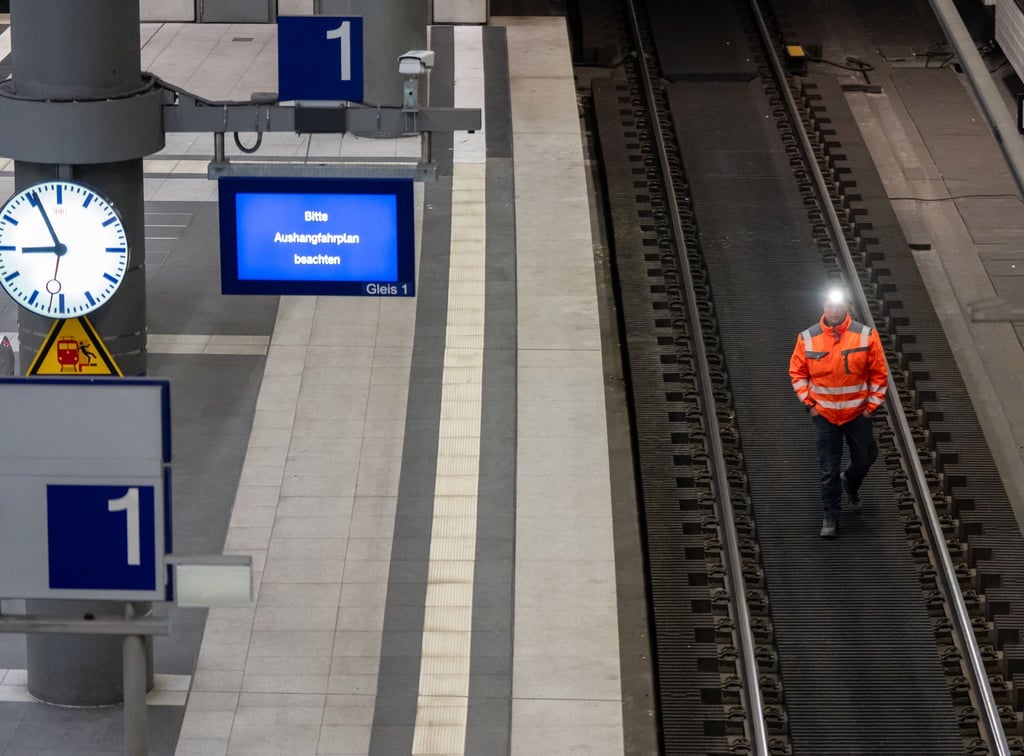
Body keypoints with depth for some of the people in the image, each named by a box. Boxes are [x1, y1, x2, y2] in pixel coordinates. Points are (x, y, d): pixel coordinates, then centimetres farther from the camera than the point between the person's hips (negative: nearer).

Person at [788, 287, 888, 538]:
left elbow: (879, 373, -3)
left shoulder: (866, 336, -12)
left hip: (858, 413, 1)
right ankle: (830, 517, 14)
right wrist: (809, 402, -4)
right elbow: (797, 373, 2)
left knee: (864, 458, 16)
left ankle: (851, 485, 49)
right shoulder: (808, 338, -10)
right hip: (824, 414, -1)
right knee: (828, 469, 2)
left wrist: (872, 405, -4)